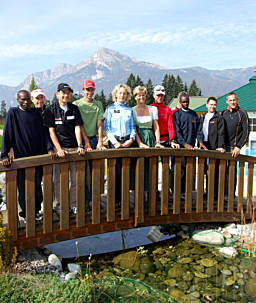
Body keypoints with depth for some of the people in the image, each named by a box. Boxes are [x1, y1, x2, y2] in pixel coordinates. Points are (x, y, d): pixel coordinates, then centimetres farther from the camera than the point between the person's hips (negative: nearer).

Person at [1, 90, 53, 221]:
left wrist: (49, 148, -3)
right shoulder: (13, 113, -2)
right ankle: (25, 213, 19)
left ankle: (36, 210, 24)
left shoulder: (36, 112, 9)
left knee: (38, 185, 8)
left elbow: (43, 132, 8)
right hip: (21, 156, -3)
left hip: (38, 155, 3)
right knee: (23, 187, 3)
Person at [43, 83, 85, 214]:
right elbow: (51, 131, -2)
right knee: (59, 179, 1)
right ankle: (61, 204, 15)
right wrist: (59, 149, -12)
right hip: (60, 148, -2)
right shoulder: (50, 110, 4)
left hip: (74, 148, 2)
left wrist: (80, 146, -7)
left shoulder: (74, 108, 11)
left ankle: (73, 204, 15)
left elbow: (77, 128, 6)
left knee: (76, 178, 3)